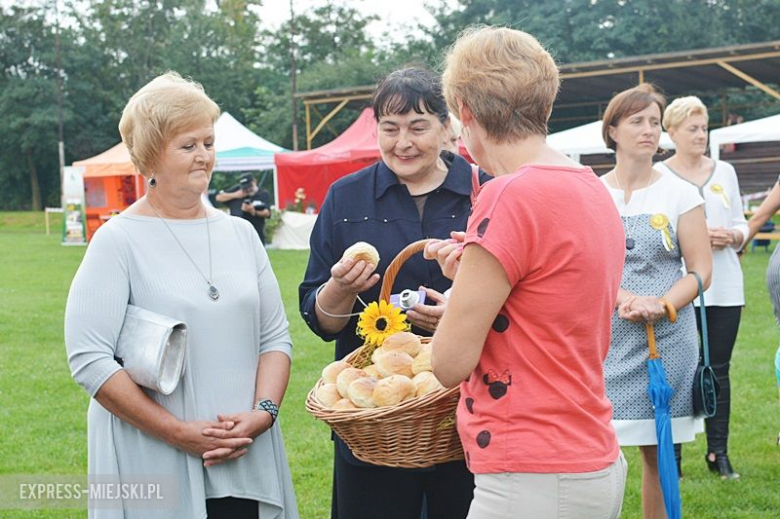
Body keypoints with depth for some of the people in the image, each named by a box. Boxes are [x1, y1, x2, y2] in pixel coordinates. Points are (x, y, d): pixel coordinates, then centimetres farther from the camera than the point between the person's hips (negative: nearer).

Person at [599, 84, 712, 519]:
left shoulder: (680, 193, 3)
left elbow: (700, 270, 0)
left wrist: (661, 305, -17)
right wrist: (623, 298, -17)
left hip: (666, 340, 0)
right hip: (605, 339, 0)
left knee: (658, 451, 7)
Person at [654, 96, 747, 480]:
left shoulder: (725, 172, 12)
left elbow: (741, 224, 15)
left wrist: (731, 236, -7)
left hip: (725, 288, 4)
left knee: (718, 369, 7)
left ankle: (718, 452, 15)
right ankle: (672, 453, 8)